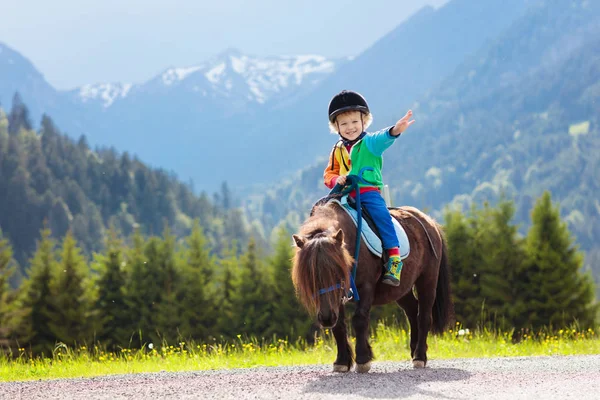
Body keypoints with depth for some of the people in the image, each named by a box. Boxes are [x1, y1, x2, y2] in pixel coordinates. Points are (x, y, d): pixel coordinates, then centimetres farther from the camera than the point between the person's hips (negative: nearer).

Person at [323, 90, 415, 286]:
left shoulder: (370, 143, 0)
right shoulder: (338, 149, 14)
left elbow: (383, 138, -22)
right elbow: (329, 174, 16)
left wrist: (395, 130, -44)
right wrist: (336, 179, -8)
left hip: (368, 191, -5)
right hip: (345, 194, 5)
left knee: (380, 213, -27)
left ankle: (394, 257, -28)